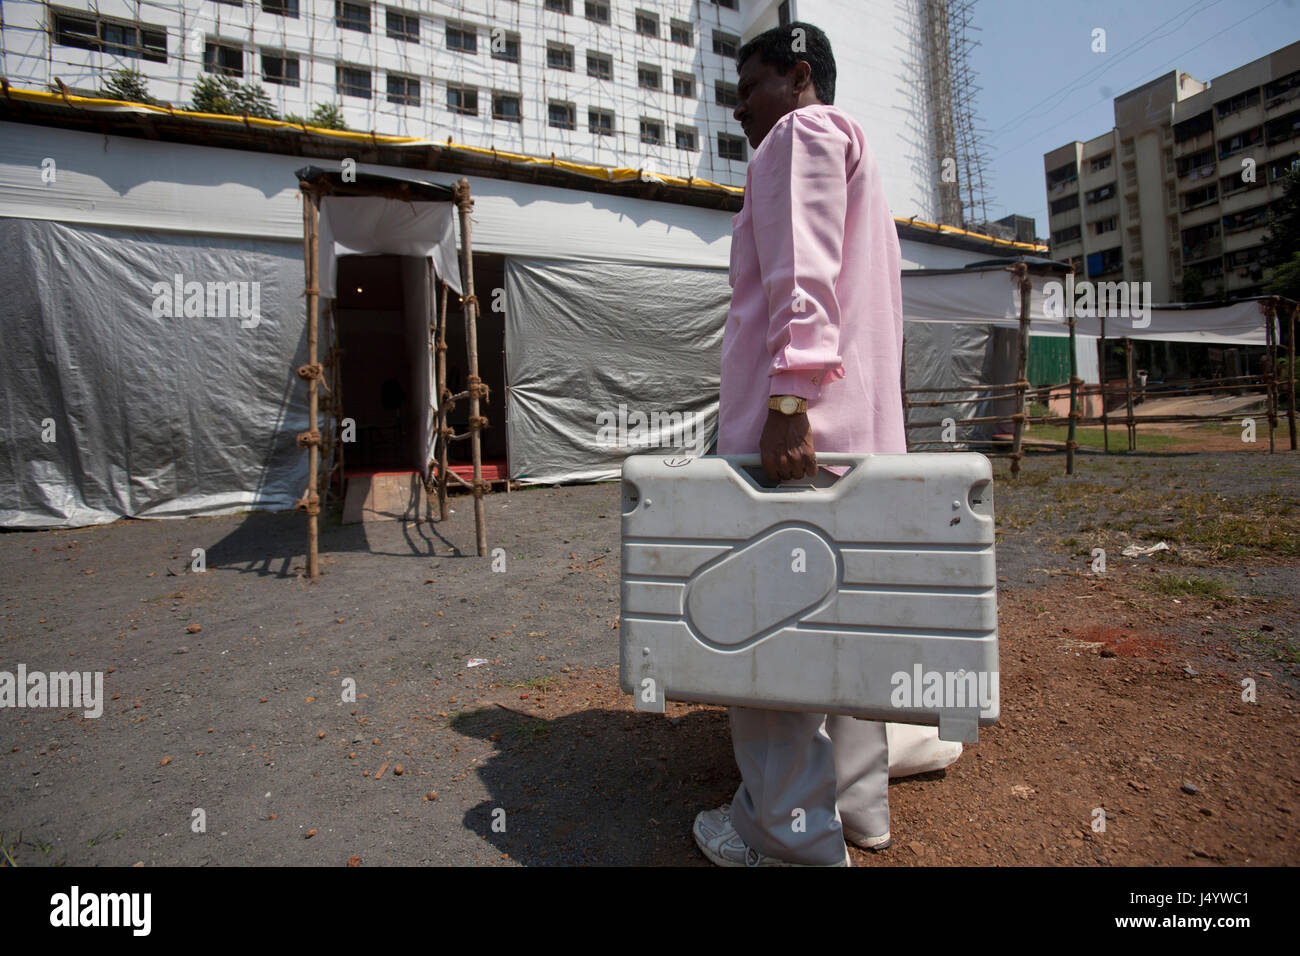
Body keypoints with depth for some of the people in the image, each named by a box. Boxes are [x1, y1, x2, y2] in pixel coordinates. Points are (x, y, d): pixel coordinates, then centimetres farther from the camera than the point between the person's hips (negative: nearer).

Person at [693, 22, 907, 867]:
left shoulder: (803, 132, 2)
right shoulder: (858, 157, 31)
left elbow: (803, 276, -16)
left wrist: (788, 400, -24)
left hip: (797, 416, -10)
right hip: (858, 426, 10)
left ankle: (792, 832, 4)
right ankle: (858, 798, 23)